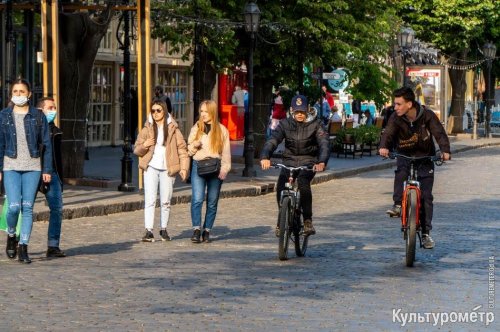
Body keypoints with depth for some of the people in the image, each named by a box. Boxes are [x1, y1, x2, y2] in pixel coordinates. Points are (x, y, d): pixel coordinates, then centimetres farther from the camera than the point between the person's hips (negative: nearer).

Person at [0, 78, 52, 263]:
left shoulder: (38, 116, 4)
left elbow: (46, 144, 5)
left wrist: (47, 170, 0)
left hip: (33, 167, 0)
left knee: (28, 208, -2)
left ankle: (23, 248, 3)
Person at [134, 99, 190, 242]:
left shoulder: (173, 129, 4)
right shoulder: (147, 129, 7)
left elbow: (182, 149, 3)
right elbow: (136, 150, 9)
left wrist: (184, 167, -7)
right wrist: (144, 146, -13)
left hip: (167, 169, 0)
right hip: (151, 168, 0)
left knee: (165, 201, 7)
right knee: (150, 200, -10)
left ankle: (163, 229, 19)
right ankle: (148, 231, -14)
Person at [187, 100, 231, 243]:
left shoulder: (222, 130, 5)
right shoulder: (196, 128, 10)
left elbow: (226, 152, 6)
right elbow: (189, 150, 16)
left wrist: (224, 169, -6)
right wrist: (194, 145, -6)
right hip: (198, 167, 0)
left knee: (212, 202, 4)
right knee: (197, 199, -14)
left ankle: (207, 231, 11)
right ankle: (196, 229, -15)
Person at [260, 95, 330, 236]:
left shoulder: (315, 125, -1)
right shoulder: (285, 124, 3)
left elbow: (324, 144, -15)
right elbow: (272, 141, -11)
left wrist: (322, 162, -36)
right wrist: (265, 157, -32)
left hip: (308, 163, -2)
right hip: (289, 162, 2)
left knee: (303, 182, -34)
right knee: (281, 186, -25)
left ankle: (308, 220, -24)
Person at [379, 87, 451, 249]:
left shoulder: (427, 115, -16)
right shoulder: (396, 118, -12)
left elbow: (439, 133, -21)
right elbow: (388, 133, -24)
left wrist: (445, 150, -39)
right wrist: (384, 147, -46)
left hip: (425, 158, -1)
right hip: (405, 156, 1)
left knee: (426, 196, -4)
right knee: (401, 171, -36)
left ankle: (426, 234, 2)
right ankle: (398, 205, -31)